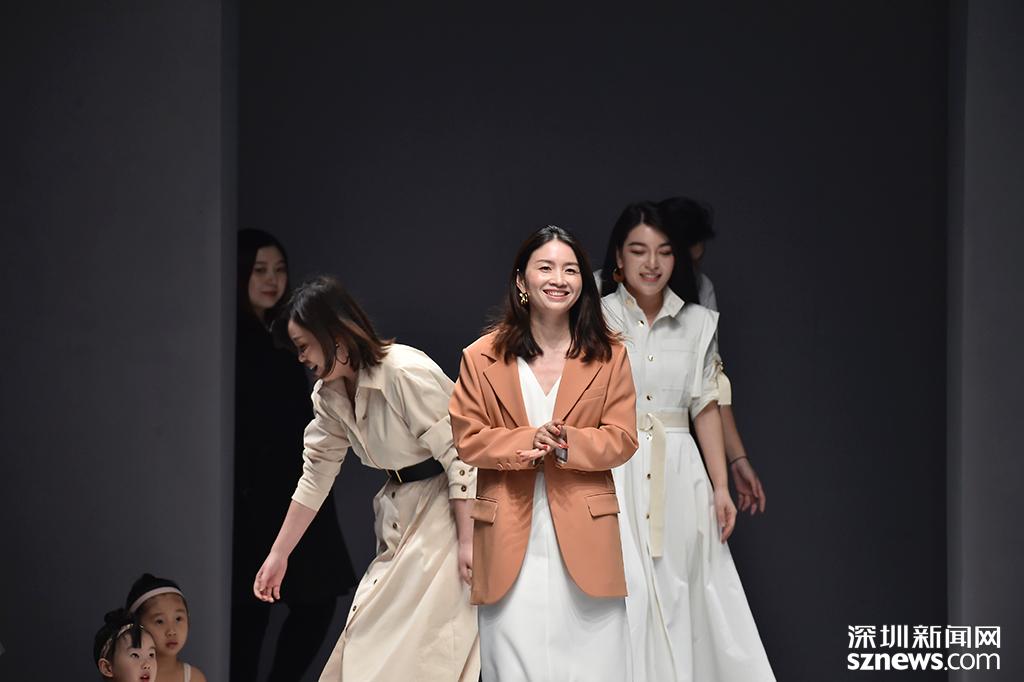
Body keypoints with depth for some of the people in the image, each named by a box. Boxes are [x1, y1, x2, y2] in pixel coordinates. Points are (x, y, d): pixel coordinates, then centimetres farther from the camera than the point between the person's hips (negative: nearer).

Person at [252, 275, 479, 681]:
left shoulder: (407, 373, -22)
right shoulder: (329, 396, 4)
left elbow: (458, 456, -21)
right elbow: (316, 476, 12)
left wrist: (468, 541, -21)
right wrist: (278, 556, 14)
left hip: (448, 511, -8)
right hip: (399, 517, 8)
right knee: (374, 640, 6)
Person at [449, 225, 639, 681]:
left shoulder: (609, 356, 6)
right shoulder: (482, 357, 4)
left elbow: (622, 438, 3)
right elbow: (466, 439, 2)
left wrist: (569, 444, -16)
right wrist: (525, 443, -15)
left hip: (583, 536, 0)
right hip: (509, 537, 0)